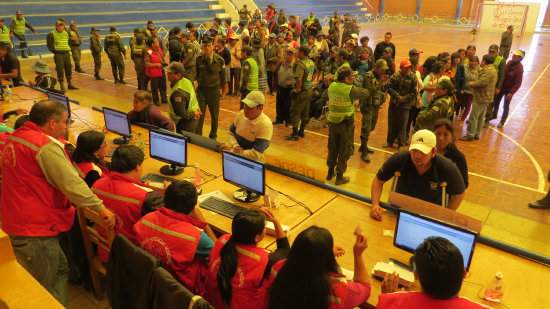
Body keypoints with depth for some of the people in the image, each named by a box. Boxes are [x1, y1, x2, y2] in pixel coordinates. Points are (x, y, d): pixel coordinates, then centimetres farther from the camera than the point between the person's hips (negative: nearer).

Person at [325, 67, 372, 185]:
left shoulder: (331, 86, 0)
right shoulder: (351, 90, -17)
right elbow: (367, 93, -6)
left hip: (332, 122, 6)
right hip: (345, 124, -6)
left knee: (332, 148, 19)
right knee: (344, 150, 7)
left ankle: (330, 172, 32)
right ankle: (340, 176, 14)